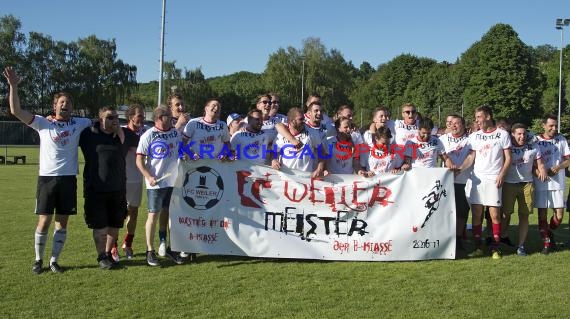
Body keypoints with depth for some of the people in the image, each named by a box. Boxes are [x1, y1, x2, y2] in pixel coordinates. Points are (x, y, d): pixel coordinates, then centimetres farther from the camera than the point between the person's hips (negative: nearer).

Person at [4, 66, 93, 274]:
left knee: (62, 223, 6)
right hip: (47, 178, -2)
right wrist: (13, 86, -16)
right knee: (44, 221, 0)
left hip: (69, 178, 2)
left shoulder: (78, 124, 8)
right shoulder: (43, 123, 2)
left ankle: (54, 260, 18)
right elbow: (16, 111, -7)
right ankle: (38, 259, 17)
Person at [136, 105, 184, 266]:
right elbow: (139, 160, -9)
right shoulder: (148, 136, -9)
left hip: (174, 181, 5)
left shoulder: (176, 133, 6)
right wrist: (149, 177, -18)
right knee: (153, 215, 0)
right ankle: (150, 251, 10)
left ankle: (171, 248, 23)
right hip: (156, 182, -5)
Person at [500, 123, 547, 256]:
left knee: (524, 215, 3)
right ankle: (503, 236, 23)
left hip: (527, 184, 3)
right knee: (505, 213, -1)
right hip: (509, 184, -2)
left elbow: (539, 164, 14)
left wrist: (542, 170, -7)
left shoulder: (533, 148, 7)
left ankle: (521, 245, 10)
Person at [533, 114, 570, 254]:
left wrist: (559, 167, -13)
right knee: (542, 214, 1)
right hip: (541, 183, -2)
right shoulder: (536, 141, -2)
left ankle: (549, 233, 31)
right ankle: (546, 242, 15)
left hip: (558, 183, 2)